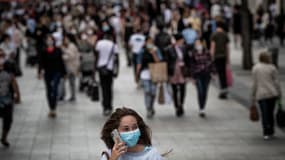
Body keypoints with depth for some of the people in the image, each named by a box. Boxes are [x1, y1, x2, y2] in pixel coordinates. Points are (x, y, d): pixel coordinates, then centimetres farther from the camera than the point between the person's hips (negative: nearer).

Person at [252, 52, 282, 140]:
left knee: (264, 114, -1)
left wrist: (253, 96, 5)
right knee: (270, 113, 13)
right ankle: (271, 132, 18)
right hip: (272, 93, 1)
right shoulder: (272, 68, -2)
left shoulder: (255, 68, 0)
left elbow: (255, 83, -1)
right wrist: (279, 94, 6)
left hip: (261, 95, -1)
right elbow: (276, 82, -3)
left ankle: (267, 133, -10)